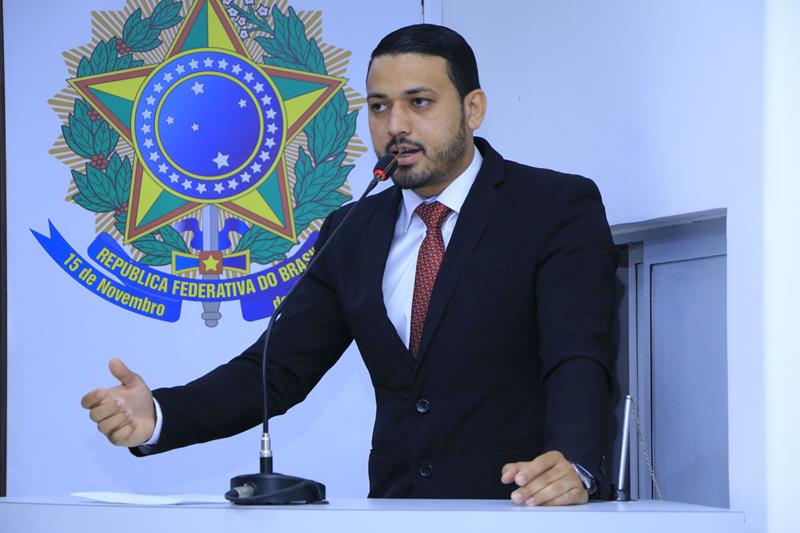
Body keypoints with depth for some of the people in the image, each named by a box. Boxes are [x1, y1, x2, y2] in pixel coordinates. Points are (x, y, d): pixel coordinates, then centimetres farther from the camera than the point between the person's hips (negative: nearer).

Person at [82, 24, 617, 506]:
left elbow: (579, 358, -16)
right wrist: (158, 416, -10)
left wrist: (573, 464, -37)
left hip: (521, 510, -2)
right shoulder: (351, 236, 12)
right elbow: (279, 369, 8)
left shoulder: (559, 208, -4)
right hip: (394, 512, 2)